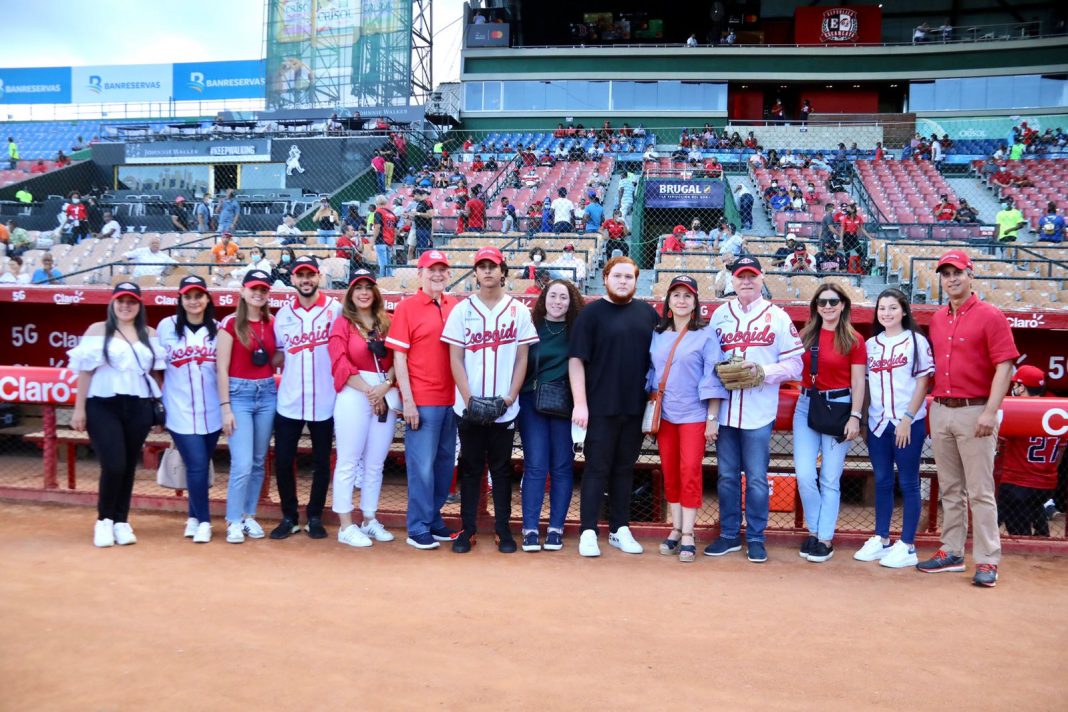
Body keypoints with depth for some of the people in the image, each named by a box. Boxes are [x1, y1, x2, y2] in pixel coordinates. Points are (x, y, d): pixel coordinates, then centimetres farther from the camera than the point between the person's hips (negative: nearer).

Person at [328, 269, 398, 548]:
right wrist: (369, 391, -12)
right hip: (354, 396, -4)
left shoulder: (386, 323, 13)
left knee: (375, 463, 10)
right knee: (349, 462, -1)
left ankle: (370, 520, 20)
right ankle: (346, 526, 5)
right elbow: (340, 364, -7)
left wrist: (385, 386, -11)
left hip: (386, 396, 4)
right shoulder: (342, 323, 3)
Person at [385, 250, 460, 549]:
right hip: (422, 400, -5)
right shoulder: (407, 307, -4)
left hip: (451, 398, 5)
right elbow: (399, 357, -7)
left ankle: (434, 520, 27)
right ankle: (418, 529, 8)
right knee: (422, 465, -2)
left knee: (445, 462, 13)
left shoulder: (455, 307, 8)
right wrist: (408, 401, -12)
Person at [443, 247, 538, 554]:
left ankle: (503, 529, 16)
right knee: (470, 468, 7)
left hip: (504, 408, 0)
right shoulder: (462, 310, 3)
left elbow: (521, 359, 3)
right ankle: (468, 529, 15)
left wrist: (510, 397, -8)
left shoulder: (518, 310, 4)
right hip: (469, 408, 0)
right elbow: (455, 359, 0)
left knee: (501, 468, 7)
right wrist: (469, 400, -10)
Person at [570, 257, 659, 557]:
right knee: (597, 468, 0)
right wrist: (580, 403, -12)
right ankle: (588, 532, 6)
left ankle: (620, 529, 20)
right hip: (601, 407, -4)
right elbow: (577, 359, -5)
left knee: (625, 469, 11)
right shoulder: (592, 313, -1)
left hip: (636, 408, 4)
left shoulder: (648, 313, 10)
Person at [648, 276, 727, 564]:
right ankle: (675, 530, 18)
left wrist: (712, 419, -10)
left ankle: (688, 535, 1)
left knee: (690, 472, -5)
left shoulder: (706, 334, -3)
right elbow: (651, 373, 13)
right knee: (670, 474, 8)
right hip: (664, 415, 4)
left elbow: (712, 378, -6)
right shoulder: (658, 335, 9)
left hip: (694, 415, -4)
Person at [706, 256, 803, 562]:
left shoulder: (778, 317, 1)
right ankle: (729, 535, 22)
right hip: (724, 409, 3)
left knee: (756, 478, 3)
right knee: (727, 476, 10)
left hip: (758, 412, -3)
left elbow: (794, 364, -2)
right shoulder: (719, 314, 10)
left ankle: (756, 538, 15)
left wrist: (763, 371, -17)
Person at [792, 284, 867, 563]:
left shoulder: (854, 340, -1)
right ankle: (814, 531, 15)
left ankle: (825, 539, 13)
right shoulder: (805, 336, 8)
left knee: (830, 479, 2)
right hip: (806, 406, 3)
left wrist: (855, 416, -8)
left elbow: (858, 382, -3)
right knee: (804, 474, -5)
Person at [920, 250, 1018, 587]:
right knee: (950, 489, 12)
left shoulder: (990, 316, -5)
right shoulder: (937, 320, 13)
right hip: (940, 411, 6)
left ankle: (987, 561, 3)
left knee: (980, 491, -3)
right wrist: (932, 406, 11)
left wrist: (990, 412, -19)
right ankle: (951, 552, 21)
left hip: (974, 412, -6)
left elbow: (1004, 366, -12)